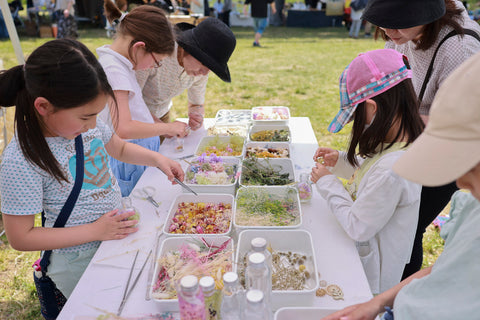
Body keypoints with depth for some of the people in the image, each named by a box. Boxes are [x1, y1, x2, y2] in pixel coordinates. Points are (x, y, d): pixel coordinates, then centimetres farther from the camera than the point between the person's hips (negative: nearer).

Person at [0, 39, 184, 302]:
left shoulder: (83, 122, -10)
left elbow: (120, 148, 10)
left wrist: (157, 159, -7)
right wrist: (94, 231, -24)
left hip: (116, 232, 6)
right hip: (79, 262, -6)